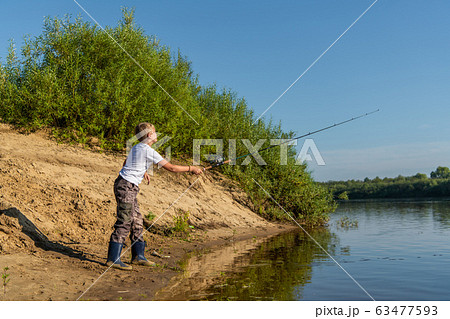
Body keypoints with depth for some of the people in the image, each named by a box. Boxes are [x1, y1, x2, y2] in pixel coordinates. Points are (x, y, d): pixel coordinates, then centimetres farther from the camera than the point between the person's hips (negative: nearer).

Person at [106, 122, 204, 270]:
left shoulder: (136, 147, 14)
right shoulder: (148, 151, -13)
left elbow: (126, 163, 33)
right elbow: (171, 168, -12)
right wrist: (191, 168, -3)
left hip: (129, 187, 10)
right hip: (126, 187, -10)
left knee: (137, 221, 12)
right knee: (124, 222, -8)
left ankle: (138, 255, 20)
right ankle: (113, 259, -4)